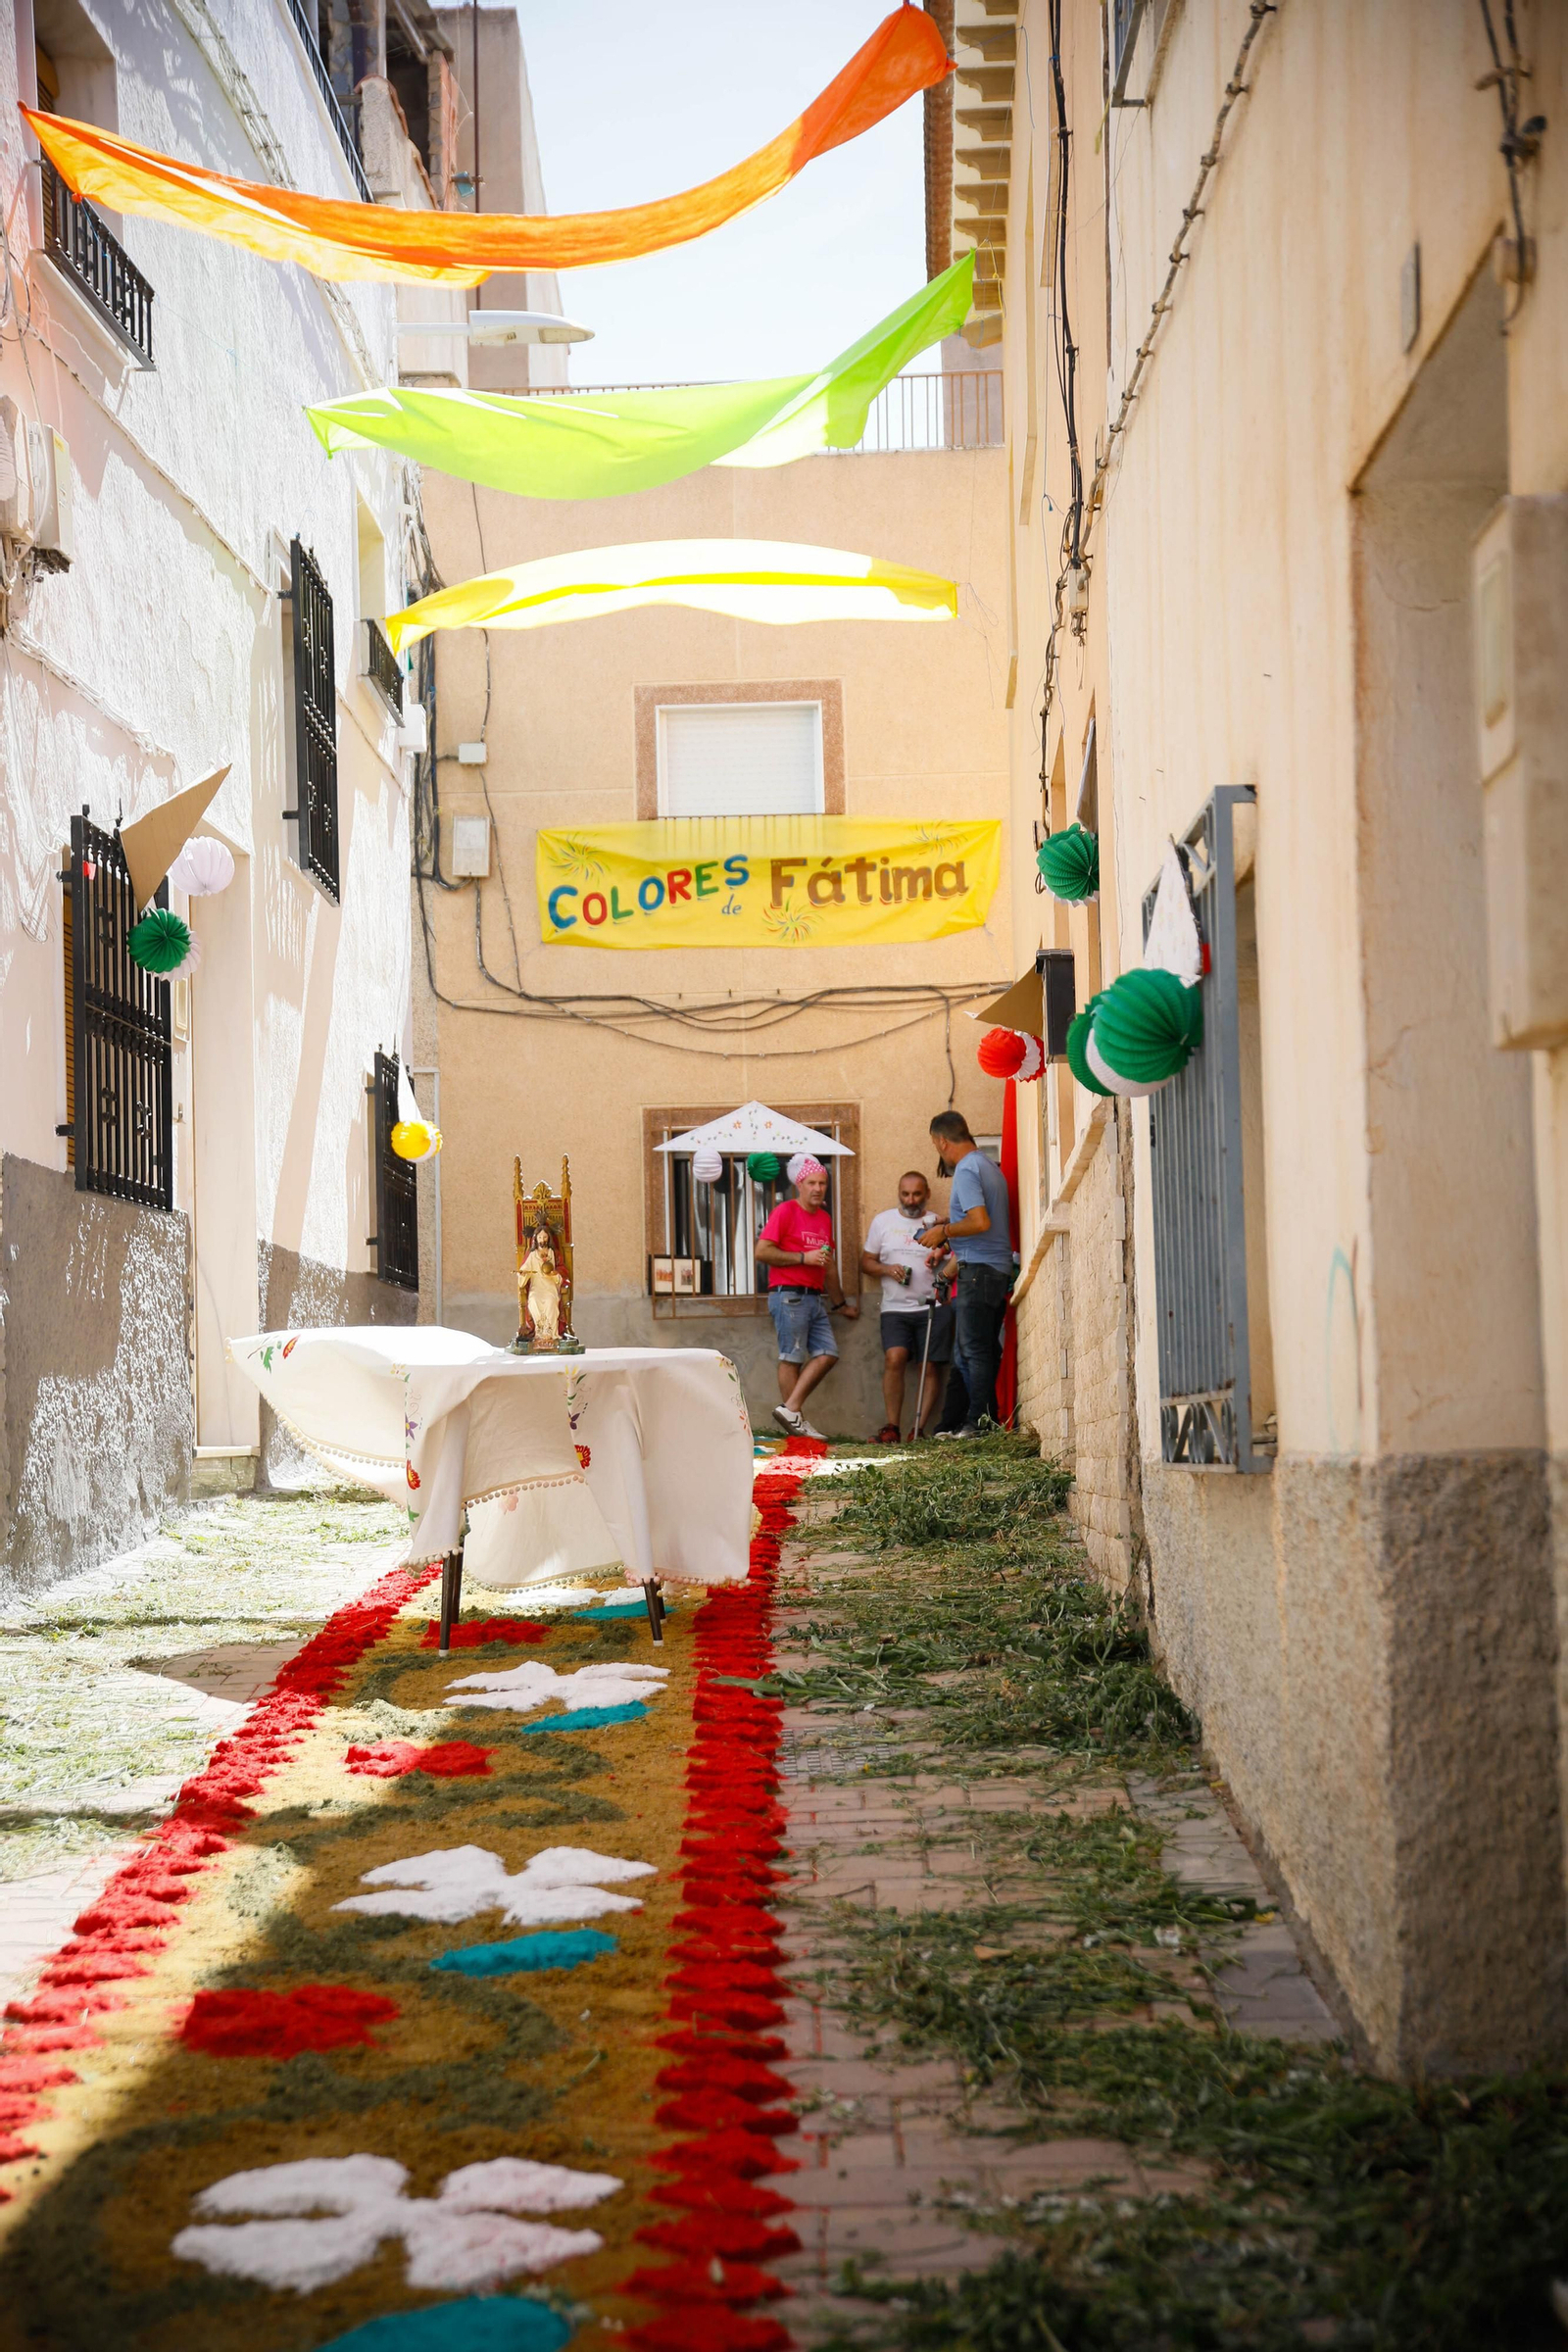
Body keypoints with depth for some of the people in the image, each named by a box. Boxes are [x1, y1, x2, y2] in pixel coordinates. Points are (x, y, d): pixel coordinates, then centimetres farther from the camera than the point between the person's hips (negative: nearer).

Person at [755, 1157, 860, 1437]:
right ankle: (795, 1420, -4)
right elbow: (762, 1252, -13)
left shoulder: (824, 1218, 19)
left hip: (814, 1297, 8)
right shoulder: (786, 1211, -5)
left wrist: (842, 1302, 33)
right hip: (788, 1296, -8)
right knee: (792, 1358, -6)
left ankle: (789, 1408, 2)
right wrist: (804, 1258, -14)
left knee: (828, 1354, 0)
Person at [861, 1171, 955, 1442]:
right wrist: (887, 1269, -5)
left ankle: (919, 1429, 0)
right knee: (894, 1358, -19)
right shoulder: (883, 1221, 12)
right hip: (896, 1308, 0)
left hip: (934, 1307, 0)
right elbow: (866, 1261, 15)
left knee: (932, 1368, -5)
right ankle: (892, 1426, -15)